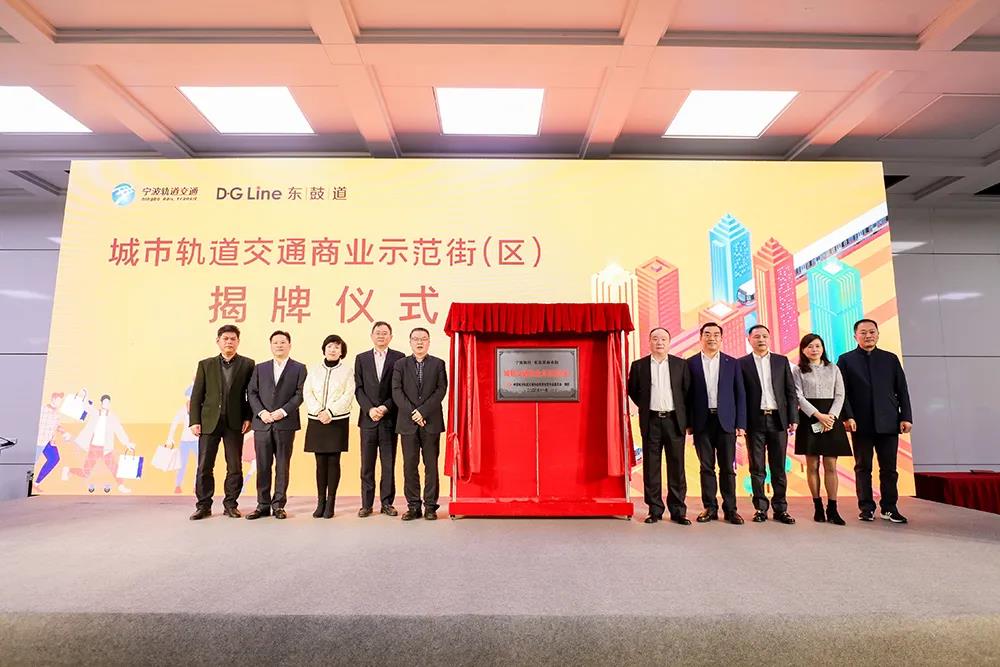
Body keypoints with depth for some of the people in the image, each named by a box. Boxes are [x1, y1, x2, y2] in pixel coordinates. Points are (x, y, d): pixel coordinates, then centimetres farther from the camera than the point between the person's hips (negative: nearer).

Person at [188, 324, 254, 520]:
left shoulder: (247, 364, 4)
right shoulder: (205, 364, 8)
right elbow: (196, 395, 6)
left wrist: (248, 417, -5)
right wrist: (194, 421, -2)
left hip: (235, 423, -1)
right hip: (209, 421, 1)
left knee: (234, 467, 4)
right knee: (204, 467, 3)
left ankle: (230, 505, 15)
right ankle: (203, 506, 15)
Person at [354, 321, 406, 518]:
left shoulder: (399, 358, 4)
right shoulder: (361, 358, 11)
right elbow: (359, 389, 4)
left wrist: (386, 407, -12)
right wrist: (370, 409, -9)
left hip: (389, 419, -1)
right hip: (368, 418, 2)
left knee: (389, 464, 4)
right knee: (367, 464, 5)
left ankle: (387, 503, 12)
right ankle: (366, 504, 11)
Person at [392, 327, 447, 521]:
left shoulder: (438, 364, 6)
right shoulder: (400, 364, 10)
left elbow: (441, 390, -4)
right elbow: (397, 392, 0)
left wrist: (423, 411, -13)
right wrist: (412, 413, -11)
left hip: (431, 422, -1)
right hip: (408, 422, 1)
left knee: (431, 465, 2)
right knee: (410, 465, 3)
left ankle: (430, 506, 9)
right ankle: (413, 506, 11)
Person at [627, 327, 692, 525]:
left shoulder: (680, 364, 5)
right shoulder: (639, 365, 4)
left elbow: (688, 391, 7)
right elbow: (632, 391, 14)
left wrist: (686, 419, 4)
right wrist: (645, 407, 9)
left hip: (674, 420, 0)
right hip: (651, 421, 0)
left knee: (677, 466, 3)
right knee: (651, 467, 3)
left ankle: (678, 510, 11)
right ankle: (655, 510, 12)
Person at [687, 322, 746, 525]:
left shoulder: (732, 363, 7)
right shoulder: (691, 363, 4)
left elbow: (740, 395, 6)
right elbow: (687, 395, 2)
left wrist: (741, 424, -1)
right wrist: (688, 423, -4)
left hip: (726, 422, 0)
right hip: (702, 422, 0)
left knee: (728, 468, 4)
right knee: (706, 467, 6)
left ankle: (730, 509, 13)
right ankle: (710, 508, 15)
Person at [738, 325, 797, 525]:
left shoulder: (782, 361, 9)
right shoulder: (742, 363, 2)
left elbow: (790, 392, 8)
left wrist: (793, 418, 1)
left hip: (778, 419, 2)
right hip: (755, 421, -2)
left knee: (778, 468, 7)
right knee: (757, 469, 4)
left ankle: (780, 508, 15)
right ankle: (760, 508, 12)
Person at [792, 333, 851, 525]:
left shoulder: (833, 369, 11)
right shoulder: (798, 371, 4)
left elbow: (839, 395, 5)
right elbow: (799, 397, -4)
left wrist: (831, 417, -10)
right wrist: (819, 415, -15)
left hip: (831, 418, 2)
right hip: (809, 419, -1)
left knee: (830, 466, -1)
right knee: (812, 465, 2)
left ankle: (832, 509, 2)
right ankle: (818, 507, 10)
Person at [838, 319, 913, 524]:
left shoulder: (891, 359, 12)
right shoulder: (846, 360, 5)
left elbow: (902, 391, 9)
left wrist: (906, 417, 1)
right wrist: (847, 417, -10)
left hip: (888, 422, 2)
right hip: (861, 424, -2)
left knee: (889, 468, 4)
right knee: (863, 467, 4)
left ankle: (889, 507, 13)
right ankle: (866, 507, 11)